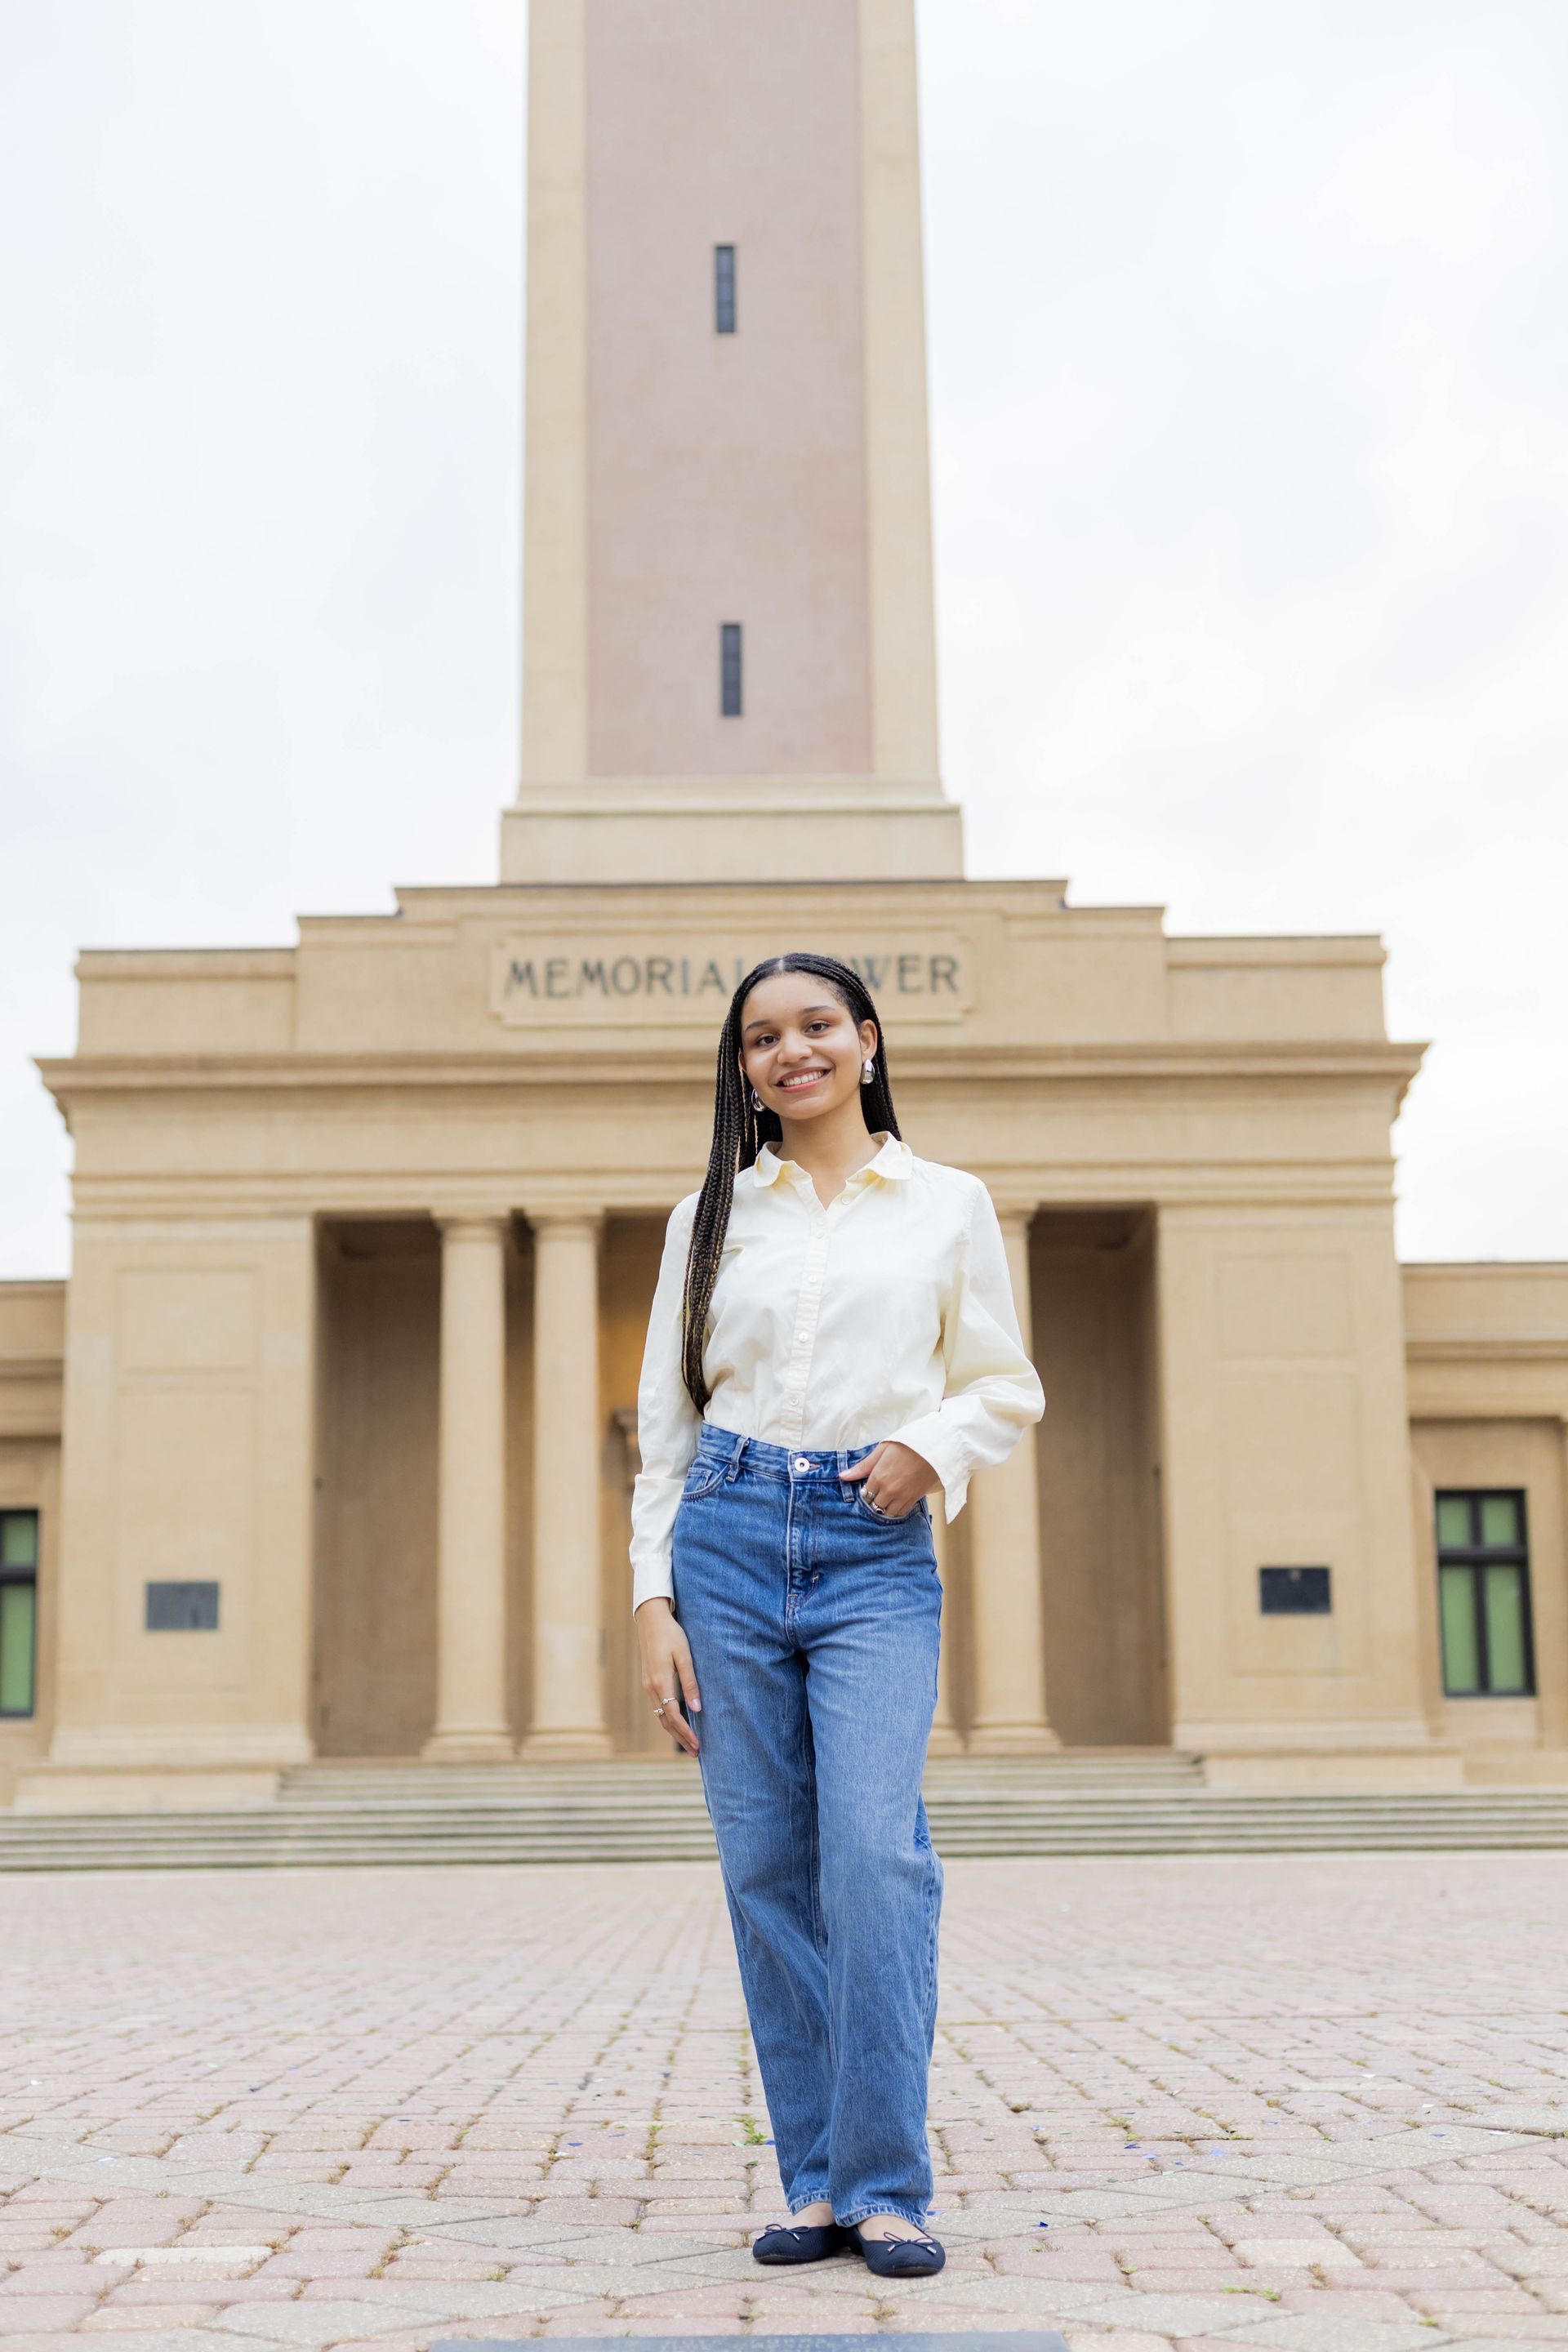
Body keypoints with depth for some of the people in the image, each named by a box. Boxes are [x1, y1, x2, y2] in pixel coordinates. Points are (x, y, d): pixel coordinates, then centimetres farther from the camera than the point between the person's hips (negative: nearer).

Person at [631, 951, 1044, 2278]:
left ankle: (887, 2187, -6)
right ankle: (817, 2182, 10)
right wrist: (654, 1603, 4)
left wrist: (935, 1444, -8)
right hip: (730, 1536, 2)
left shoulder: (950, 1207, 9)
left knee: (876, 1846, -16)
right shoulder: (711, 1217, 11)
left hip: (877, 1549, -2)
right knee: (768, 1867, 1)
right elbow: (666, 1419, 11)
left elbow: (1008, 1386, 13)